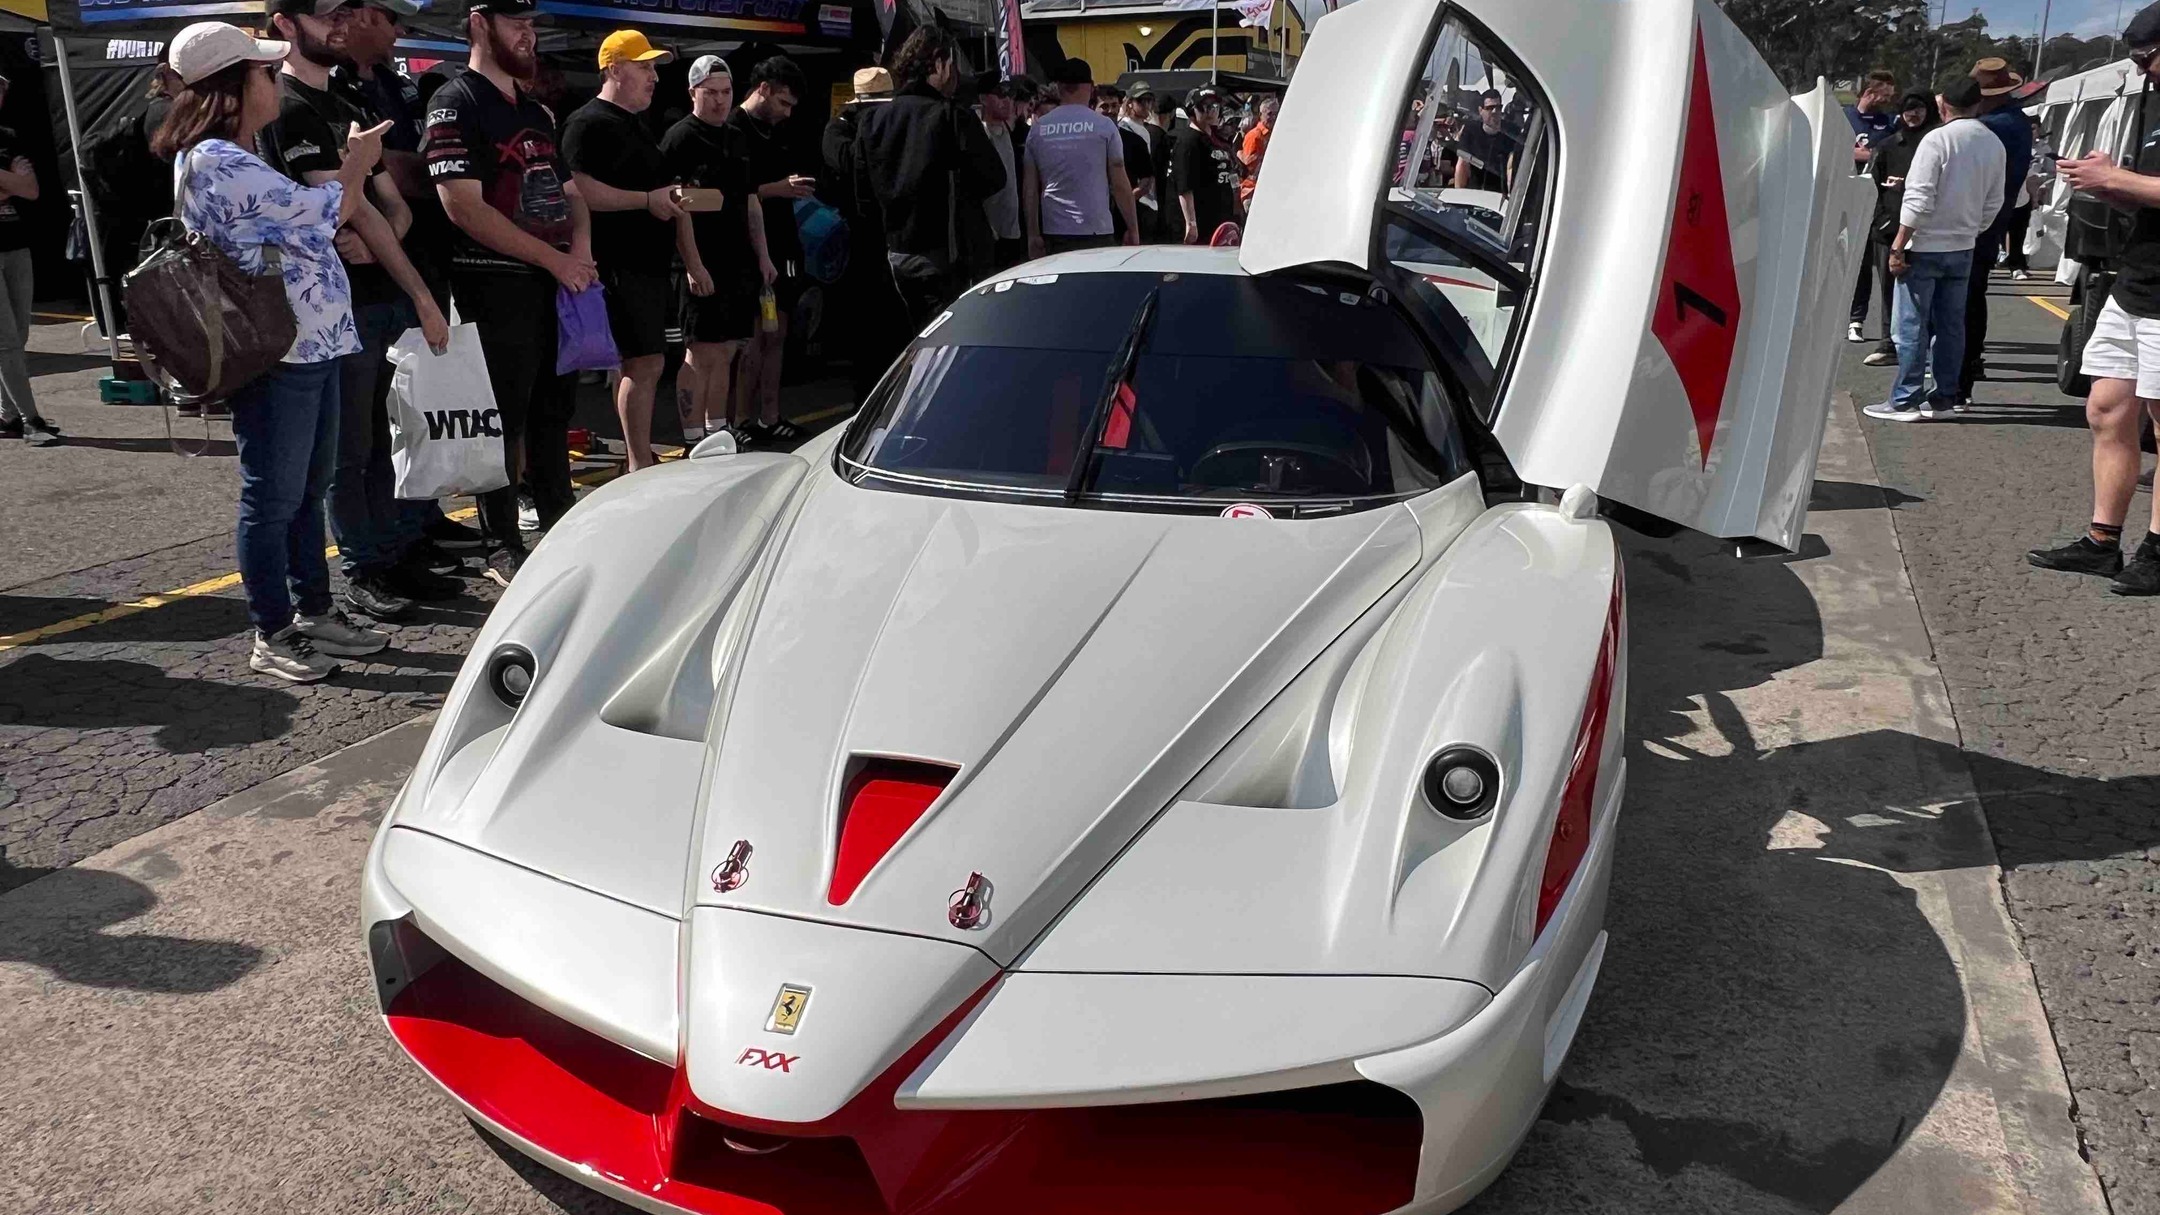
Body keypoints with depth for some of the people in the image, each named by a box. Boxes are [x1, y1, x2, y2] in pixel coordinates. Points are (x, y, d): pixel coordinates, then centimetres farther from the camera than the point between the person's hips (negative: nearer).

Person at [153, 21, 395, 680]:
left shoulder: (241, 158, 17)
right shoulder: (214, 162, -16)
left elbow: (305, 219, 21)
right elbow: (322, 214, -16)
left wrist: (349, 167, 10)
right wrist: (356, 164, 1)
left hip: (310, 345, 10)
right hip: (274, 355, -10)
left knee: (309, 489, 17)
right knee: (274, 499, 0)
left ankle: (313, 612, 28)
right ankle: (272, 636, 11)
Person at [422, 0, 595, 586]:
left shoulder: (536, 112, 17)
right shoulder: (456, 103, -8)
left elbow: (570, 191, 21)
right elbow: (465, 207, -17)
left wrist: (581, 250, 0)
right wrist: (554, 258, -16)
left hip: (557, 283, 8)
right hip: (495, 287, -7)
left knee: (555, 407, 14)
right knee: (504, 420, -1)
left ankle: (562, 527, 26)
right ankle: (504, 548, 9)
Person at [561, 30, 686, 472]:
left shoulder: (639, 128, 23)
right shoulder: (589, 124, -8)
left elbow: (669, 195, 29)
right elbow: (581, 191, -21)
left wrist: (692, 261, 24)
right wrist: (647, 199, -19)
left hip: (653, 265, 10)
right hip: (621, 266, -10)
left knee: (643, 365, 11)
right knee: (646, 363, -12)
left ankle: (642, 459, 18)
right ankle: (641, 469, -7)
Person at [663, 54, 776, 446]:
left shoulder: (736, 139, 18)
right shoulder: (680, 139, -7)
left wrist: (762, 256, 17)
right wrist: (694, 265, -21)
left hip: (739, 263, 8)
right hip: (704, 266, -8)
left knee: (725, 352, 12)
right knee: (700, 354, -7)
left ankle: (718, 429, 21)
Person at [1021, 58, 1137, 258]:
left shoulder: (1038, 128, 6)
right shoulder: (1103, 126, -2)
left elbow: (1029, 188, 7)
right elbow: (1120, 184, -2)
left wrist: (1033, 233, 12)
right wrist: (1133, 228, 7)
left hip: (1054, 232, 3)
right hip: (1096, 230, -3)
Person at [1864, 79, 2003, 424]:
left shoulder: (1937, 139, -14)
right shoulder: (1994, 145, 6)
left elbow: (1918, 199, -18)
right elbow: (1993, 202, 9)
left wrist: (1898, 246, -14)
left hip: (1925, 247, -6)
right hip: (1963, 248, 6)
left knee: (1913, 325, -1)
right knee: (1951, 325, 10)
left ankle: (1906, 400, 1)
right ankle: (1942, 398, 14)